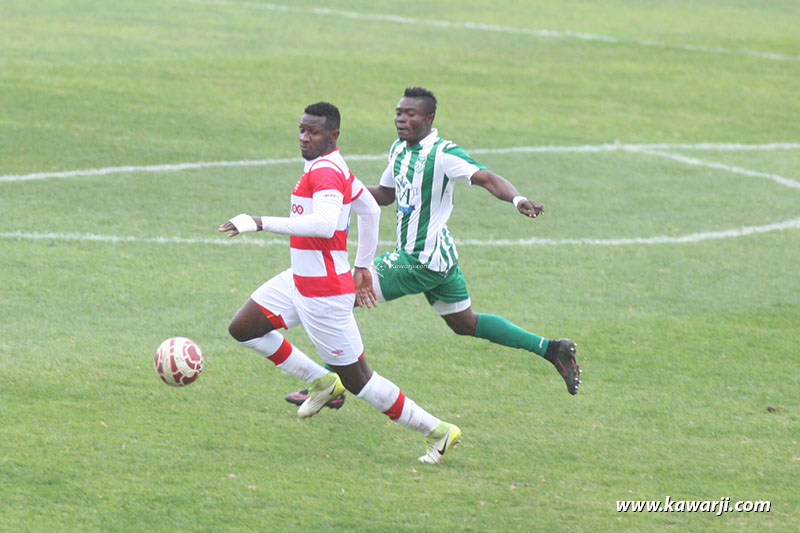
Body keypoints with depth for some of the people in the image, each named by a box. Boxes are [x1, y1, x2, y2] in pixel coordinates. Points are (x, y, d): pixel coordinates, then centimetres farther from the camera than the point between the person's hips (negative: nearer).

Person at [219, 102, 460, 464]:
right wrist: (362, 266, 30)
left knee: (357, 379, -2)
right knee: (242, 329, 9)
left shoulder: (325, 172, -21)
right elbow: (370, 210, 25)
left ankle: (438, 431, 8)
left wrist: (260, 224, -39)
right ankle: (321, 382, 20)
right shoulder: (332, 167, 12)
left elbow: (325, 223, -39)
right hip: (299, 280, 10)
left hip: (324, 294, -10)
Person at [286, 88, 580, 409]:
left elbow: (487, 179, -28)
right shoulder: (399, 150, 9)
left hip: (422, 260, -10)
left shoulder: (443, 154, -18)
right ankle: (550, 349, 23)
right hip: (436, 257, 10)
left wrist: (516, 198, -48)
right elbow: (386, 193, 22)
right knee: (465, 323, 20)